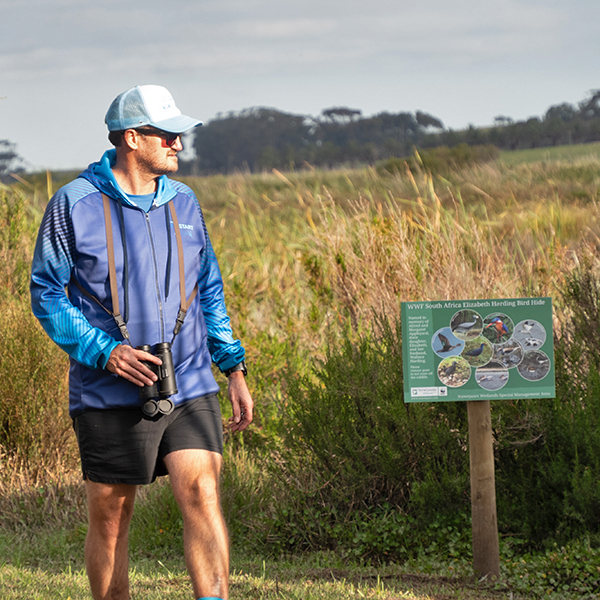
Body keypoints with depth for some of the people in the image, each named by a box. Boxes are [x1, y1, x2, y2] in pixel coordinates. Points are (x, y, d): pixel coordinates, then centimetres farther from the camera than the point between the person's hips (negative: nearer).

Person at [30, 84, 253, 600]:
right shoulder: (76, 204, -4)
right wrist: (104, 352, -16)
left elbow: (209, 292, 19)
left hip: (190, 386, 3)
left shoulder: (183, 202, 11)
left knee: (202, 494, -14)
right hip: (111, 394, -3)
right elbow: (47, 292, -3)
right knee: (109, 518, 5)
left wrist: (234, 368, 13)